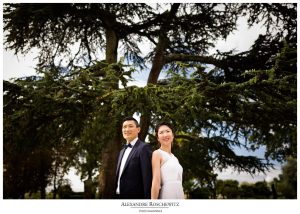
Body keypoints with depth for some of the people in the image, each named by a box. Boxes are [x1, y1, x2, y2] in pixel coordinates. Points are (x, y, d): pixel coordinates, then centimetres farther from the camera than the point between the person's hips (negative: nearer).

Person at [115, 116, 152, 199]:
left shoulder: (144, 148, -9)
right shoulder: (122, 151, 17)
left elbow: (148, 177, -15)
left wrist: (147, 199, -18)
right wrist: (116, 195, 12)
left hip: (135, 198, -8)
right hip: (120, 197, 8)